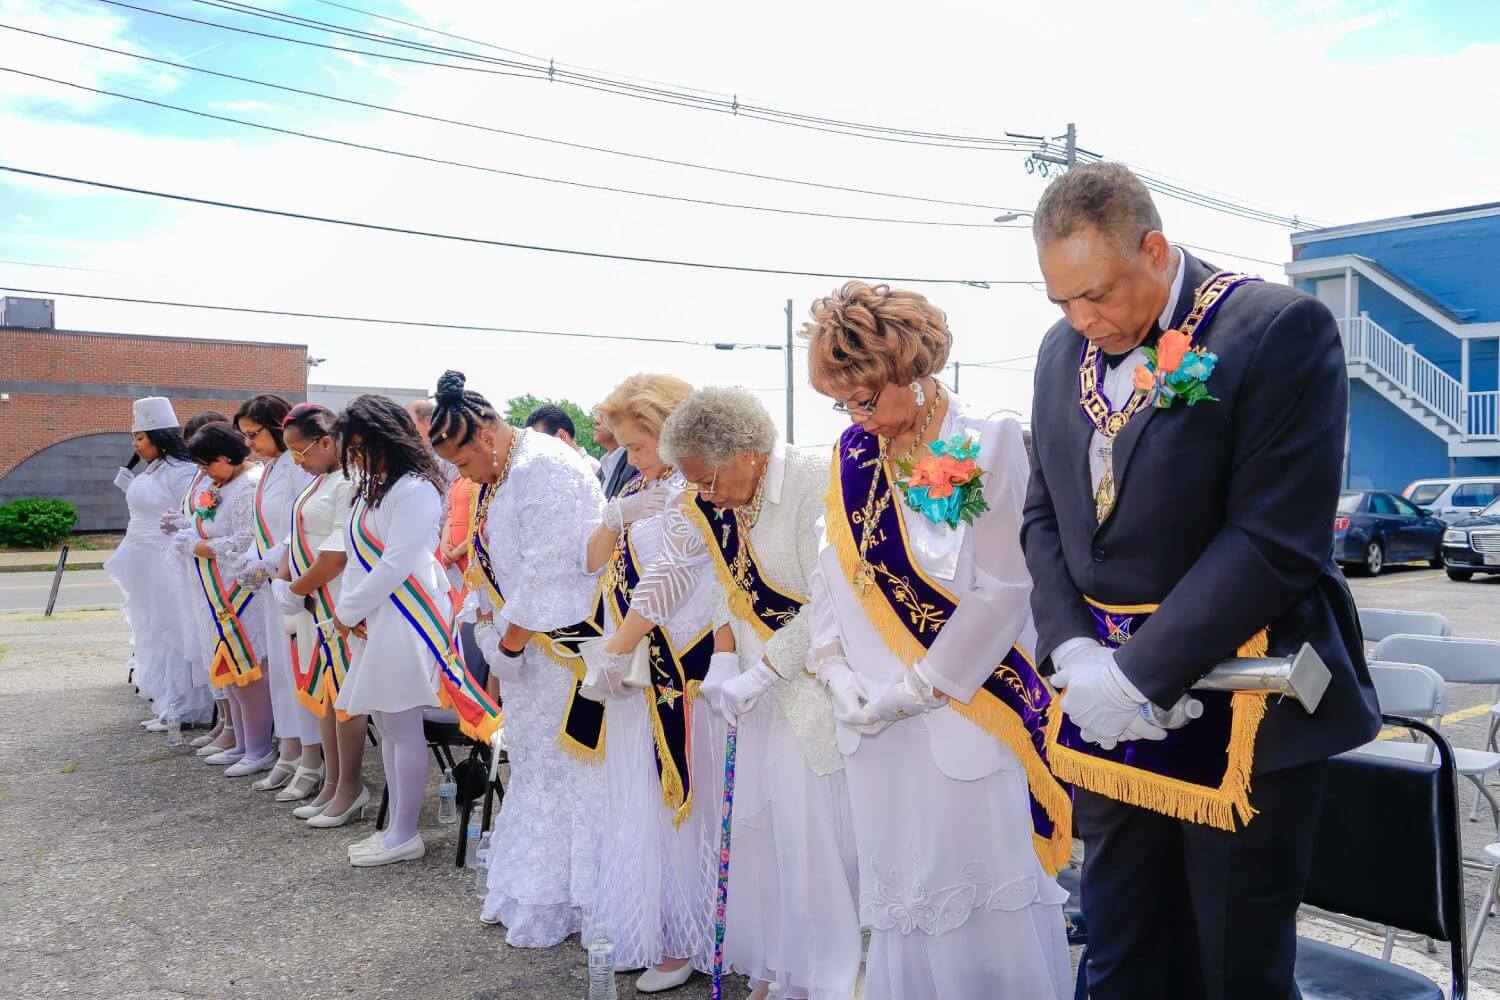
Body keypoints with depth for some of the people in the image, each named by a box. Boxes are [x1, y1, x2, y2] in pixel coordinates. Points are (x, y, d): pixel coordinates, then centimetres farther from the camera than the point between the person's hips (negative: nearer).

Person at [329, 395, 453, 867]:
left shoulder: (415, 490, -13)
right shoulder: (369, 490, 16)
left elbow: (395, 564, -17)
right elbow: (357, 557, 16)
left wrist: (347, 612, -8)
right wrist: (349, 610, 1)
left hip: (407, 619, -9)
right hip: (374, 621, 10)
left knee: (404, 726, -3)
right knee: (387, 725, 13)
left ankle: (405, 834, 7)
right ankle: (396, 826, 23)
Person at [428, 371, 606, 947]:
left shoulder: (546, 469, -18)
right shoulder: (495, 480, 12)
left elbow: (545, 572, -22)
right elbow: (493, 571, 14)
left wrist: (508, 644, -13)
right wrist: (497, 660, 10)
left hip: (560, 645, -9)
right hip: (520, 646, 9)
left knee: (557, 768, 1)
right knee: (531, 764, 16)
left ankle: (556, 906, 14)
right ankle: (527, 892, 28)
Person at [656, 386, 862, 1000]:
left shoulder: (815, 484, -18)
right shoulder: (724, 503, 5)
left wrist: (757, 674, -18)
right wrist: (725, 666, -1)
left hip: (818, 684, -7)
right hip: (761, 684, 7)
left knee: (818, 830, -1)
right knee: (757, 823, 10)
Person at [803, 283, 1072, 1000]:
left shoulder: (989, 443, -11)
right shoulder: (854, 455, 5)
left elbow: (1001, 587, -13)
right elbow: (832, 576, 8)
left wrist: (921, 685, -11)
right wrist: (837, 673, -5)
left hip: (967, 708, -4)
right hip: (878, 723, 5)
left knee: (983, 891, 5)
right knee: (900, 883, 14)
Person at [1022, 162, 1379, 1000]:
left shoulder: (1282, 327, -12)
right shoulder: (1064, 351, 8)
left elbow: (1276, 539, -19)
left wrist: (1139, 674, -19)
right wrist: (1074, 650, -7)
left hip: (1240, 710, -5)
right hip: (1107, 702, 6)